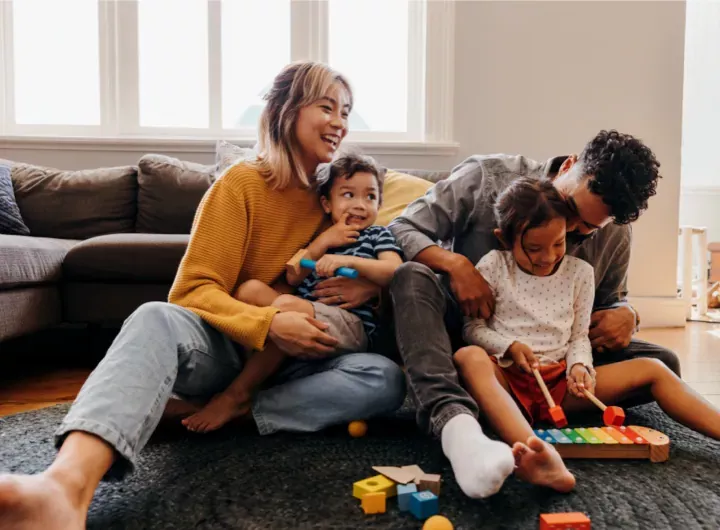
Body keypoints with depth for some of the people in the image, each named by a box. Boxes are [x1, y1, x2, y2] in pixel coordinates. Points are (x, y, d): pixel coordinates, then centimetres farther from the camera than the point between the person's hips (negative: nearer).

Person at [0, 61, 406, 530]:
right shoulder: (242, 184, -6)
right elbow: (195, 291, -12)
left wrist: (368, 285, -6)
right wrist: (268, 324, -29)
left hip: (293, 363, 4)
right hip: (226, 349, -3)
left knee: (387, 378, -25)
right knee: (156, 319, -37)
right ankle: (69, 483, -61)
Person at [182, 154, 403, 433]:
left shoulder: (378, 235, 13)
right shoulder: (317, 237, 25)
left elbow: (395, 272, -8)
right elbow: (292, 278, 10)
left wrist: (348, 261, -20)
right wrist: (323, 241, 1)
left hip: (351, 325, -5)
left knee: (288, 304, -33)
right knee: (251, 288, -15)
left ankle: (237, 395, -26)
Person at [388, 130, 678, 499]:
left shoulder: (615, 235, -3)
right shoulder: (487, 178, -15)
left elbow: (610, 299, 13)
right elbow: (401, 230, -16)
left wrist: (626, 314, -12)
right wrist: (454, 263, -34)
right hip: (465, 338, -3)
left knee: (663, 364, -15)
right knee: (412, 278, -34)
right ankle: (456, 422, -56)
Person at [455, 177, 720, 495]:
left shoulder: (579, 272, 8)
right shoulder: (494, 267, 0)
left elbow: (579, 336, 11)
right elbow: (472, 328, 2)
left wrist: (580, 366, -10)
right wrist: (509, 347, -16)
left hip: (560, 383, 4)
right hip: (507, 379, -4)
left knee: (652, 369, -9)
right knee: (470, 357, -40)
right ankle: (533, 451, -63)